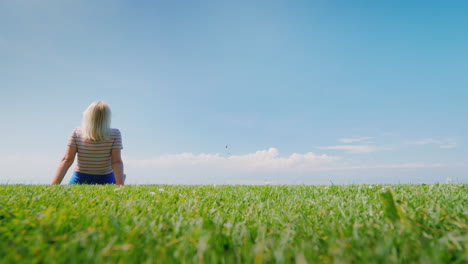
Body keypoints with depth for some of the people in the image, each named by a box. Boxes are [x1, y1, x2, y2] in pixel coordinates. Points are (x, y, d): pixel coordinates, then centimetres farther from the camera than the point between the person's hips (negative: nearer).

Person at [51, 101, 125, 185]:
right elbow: (116, 162, -17)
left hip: (80, 180, 3)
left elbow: (67, 159, -9)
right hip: (105, 181, -2)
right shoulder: (115, 134, -11)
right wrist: (121, 187, -19)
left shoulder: (76, 133, -5)